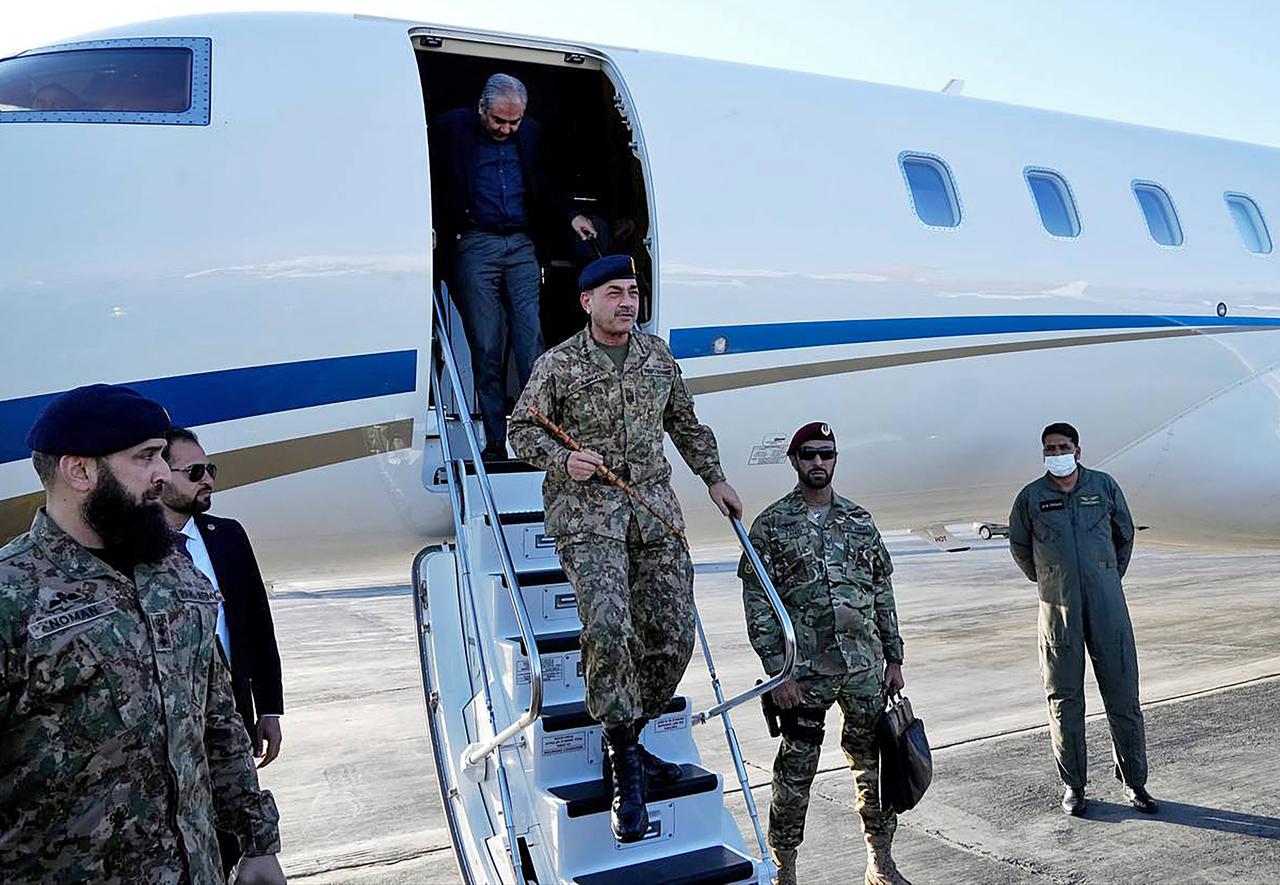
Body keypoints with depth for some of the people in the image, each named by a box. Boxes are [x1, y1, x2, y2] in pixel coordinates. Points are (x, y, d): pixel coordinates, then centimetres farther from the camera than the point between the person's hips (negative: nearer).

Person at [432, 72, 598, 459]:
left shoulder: (530, 132, 13)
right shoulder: (452, 128, 2)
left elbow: (543, 187, 24)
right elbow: (432, 183, 3)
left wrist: (570, 216, 10)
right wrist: (444, 230, -9)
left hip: (521, 245, 2)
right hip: (475, 245, -2)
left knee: (531, 340, -6)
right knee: (486, 347, -2)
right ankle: (495, 440, 3)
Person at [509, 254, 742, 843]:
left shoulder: (658, 356, 12)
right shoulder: (558, 365, 0)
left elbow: (685, 423, 23)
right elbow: (521, 431, 3)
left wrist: (714, 479, 18)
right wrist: (562, 460, -15)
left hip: (655, 506, 5)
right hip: (585, 512, -5)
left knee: (671, 635, 0)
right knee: (607, 626, -22)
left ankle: (625, 740, 22)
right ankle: (626, 766, -5)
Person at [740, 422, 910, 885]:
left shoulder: (859, 520, 10)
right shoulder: (771, 525, -2)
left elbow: (883, 592, 14)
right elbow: (757, 603, -5)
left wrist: (894, 658, 10)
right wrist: (777, 670, -11)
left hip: (866, 668, 4)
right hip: (805, 672, -3)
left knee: (875, 764, 10)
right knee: (795, 773, 3)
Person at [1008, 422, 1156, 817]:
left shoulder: (1104, 486, 6)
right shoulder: (1031, 498, 3)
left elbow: (1125, 534, 20)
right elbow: (1019, 546, 17)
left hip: (1107, 605, 1)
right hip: (1058, 607, 0)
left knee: (1123, 693, 2)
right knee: (1064, 700, 4)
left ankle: (1134, 782, 16)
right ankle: (1073, 785, 15)